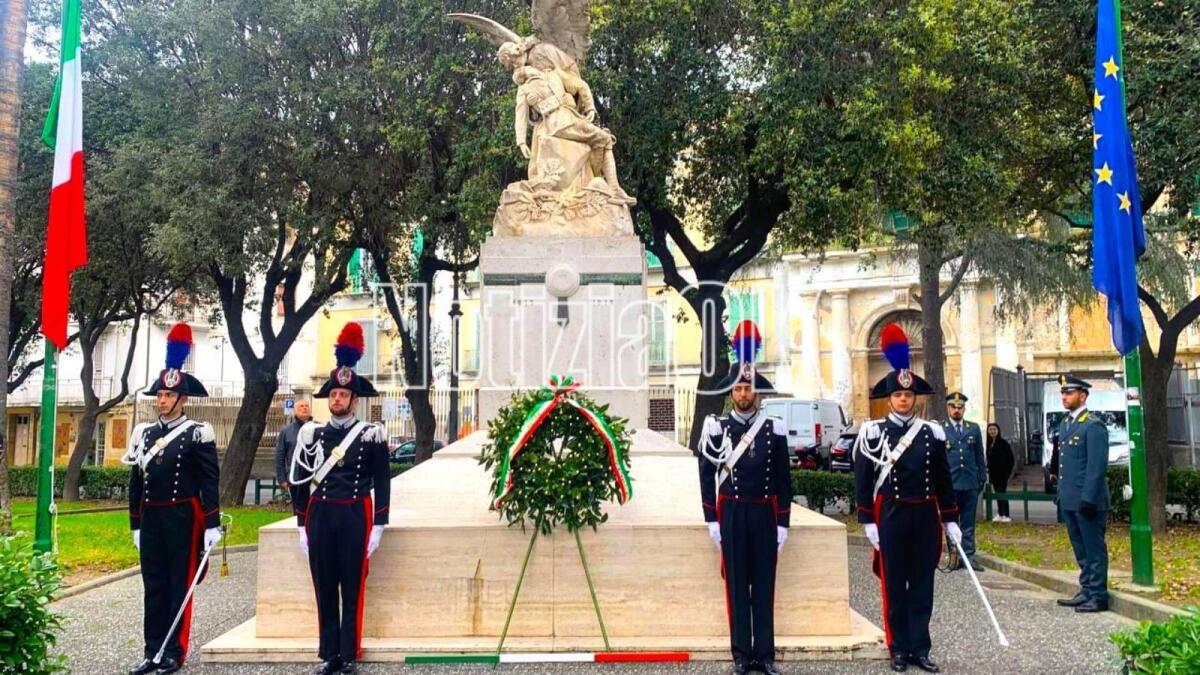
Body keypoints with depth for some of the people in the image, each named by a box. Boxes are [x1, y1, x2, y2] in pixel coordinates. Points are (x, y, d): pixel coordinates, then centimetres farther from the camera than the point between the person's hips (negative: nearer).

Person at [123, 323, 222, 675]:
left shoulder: (198, 433, -6)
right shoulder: (143, 433, 10)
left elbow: (209, 482, -9)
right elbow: (135, 483, 13)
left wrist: (212, 525, -13)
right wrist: (136, 525, 13)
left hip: (183, 518, -5)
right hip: (151, 519, 5)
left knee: (179, 585, 2)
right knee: (153, 587, 10)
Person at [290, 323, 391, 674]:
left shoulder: (371, 435, -1)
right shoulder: (311, 434, 7)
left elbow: (382, 484, -1)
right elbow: (299, 481, 10)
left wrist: (378, 526, -6)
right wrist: (302, 525, 6)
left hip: (355, 517, -3)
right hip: (320, 517, 3)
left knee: (353, 589, 3)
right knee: (324, 589, 8)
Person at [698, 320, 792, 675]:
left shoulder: (774, 429, 2)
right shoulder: (716, 427, -2)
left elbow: (782, 480, 4)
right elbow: (707, 476, 0)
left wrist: (783, 524, 1)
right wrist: (711, 521, -4)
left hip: (764, 514, 1)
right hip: (731, 513, -1)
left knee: (764, 583, 6)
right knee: (736, 584, 4)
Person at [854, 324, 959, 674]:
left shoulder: (932, 433, 6)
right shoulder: (873, 433, -4)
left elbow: (943, 480, 10)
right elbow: (863, 481, -5)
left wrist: (950, 520, 7)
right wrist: (868, 522, -8)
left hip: (925, 516, 3)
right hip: (891, 516, -3)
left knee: (922, 584, 8)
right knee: (894, 585, 5)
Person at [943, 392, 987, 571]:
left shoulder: (974, 428, 10)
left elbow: (980, 456, 13)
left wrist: (982, 479, 9)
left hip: (970, 484, 3)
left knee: (968, 523, 7)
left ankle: (969, 557, 11)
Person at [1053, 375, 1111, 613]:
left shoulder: (1093, 426, -11)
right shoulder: (1065, 425, 15)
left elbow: (1097, 466, -16)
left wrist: (1088, 499, -19)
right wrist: (1060, 493, 16)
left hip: (1087, 501, -8)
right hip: (1069, 501, 8)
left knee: (1094, 549, 0)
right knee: (1080, 549, 14)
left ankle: (1098, 596, 7)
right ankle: (1086, 591, 23)